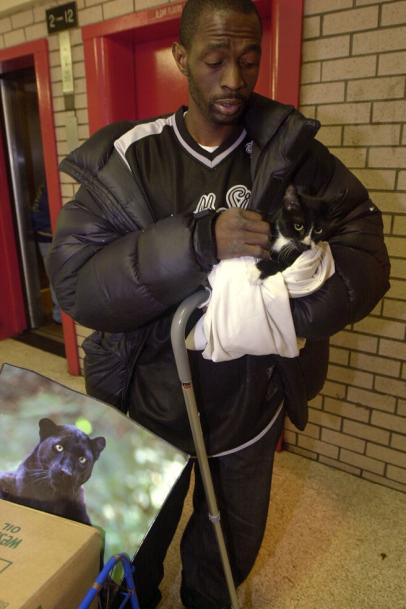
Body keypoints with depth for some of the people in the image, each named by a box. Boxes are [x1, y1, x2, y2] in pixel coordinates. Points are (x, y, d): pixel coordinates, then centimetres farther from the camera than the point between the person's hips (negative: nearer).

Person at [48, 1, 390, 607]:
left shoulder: (291, 151, -7)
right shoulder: (126, 159, -10)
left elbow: (364, 247, -13)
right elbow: (75, 282, -19)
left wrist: (286, 307, -32)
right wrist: (197, 242, -32)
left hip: (252, 403, 2)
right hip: (152, 400, 0)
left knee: (234, 546, 27)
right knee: (139, 541, 27)